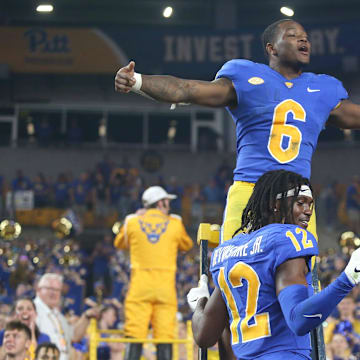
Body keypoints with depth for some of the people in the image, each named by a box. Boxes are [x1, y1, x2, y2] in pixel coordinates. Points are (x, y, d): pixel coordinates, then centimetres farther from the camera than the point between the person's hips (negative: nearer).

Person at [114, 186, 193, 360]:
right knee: (165, 337, 1)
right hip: (166, 286, 0)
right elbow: (187, 245, 23)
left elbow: (119, 243, 25)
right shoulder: (175, 223, 6)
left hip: (140, 285, 0)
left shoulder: (132, 222, 6)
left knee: (134, 338, -4)